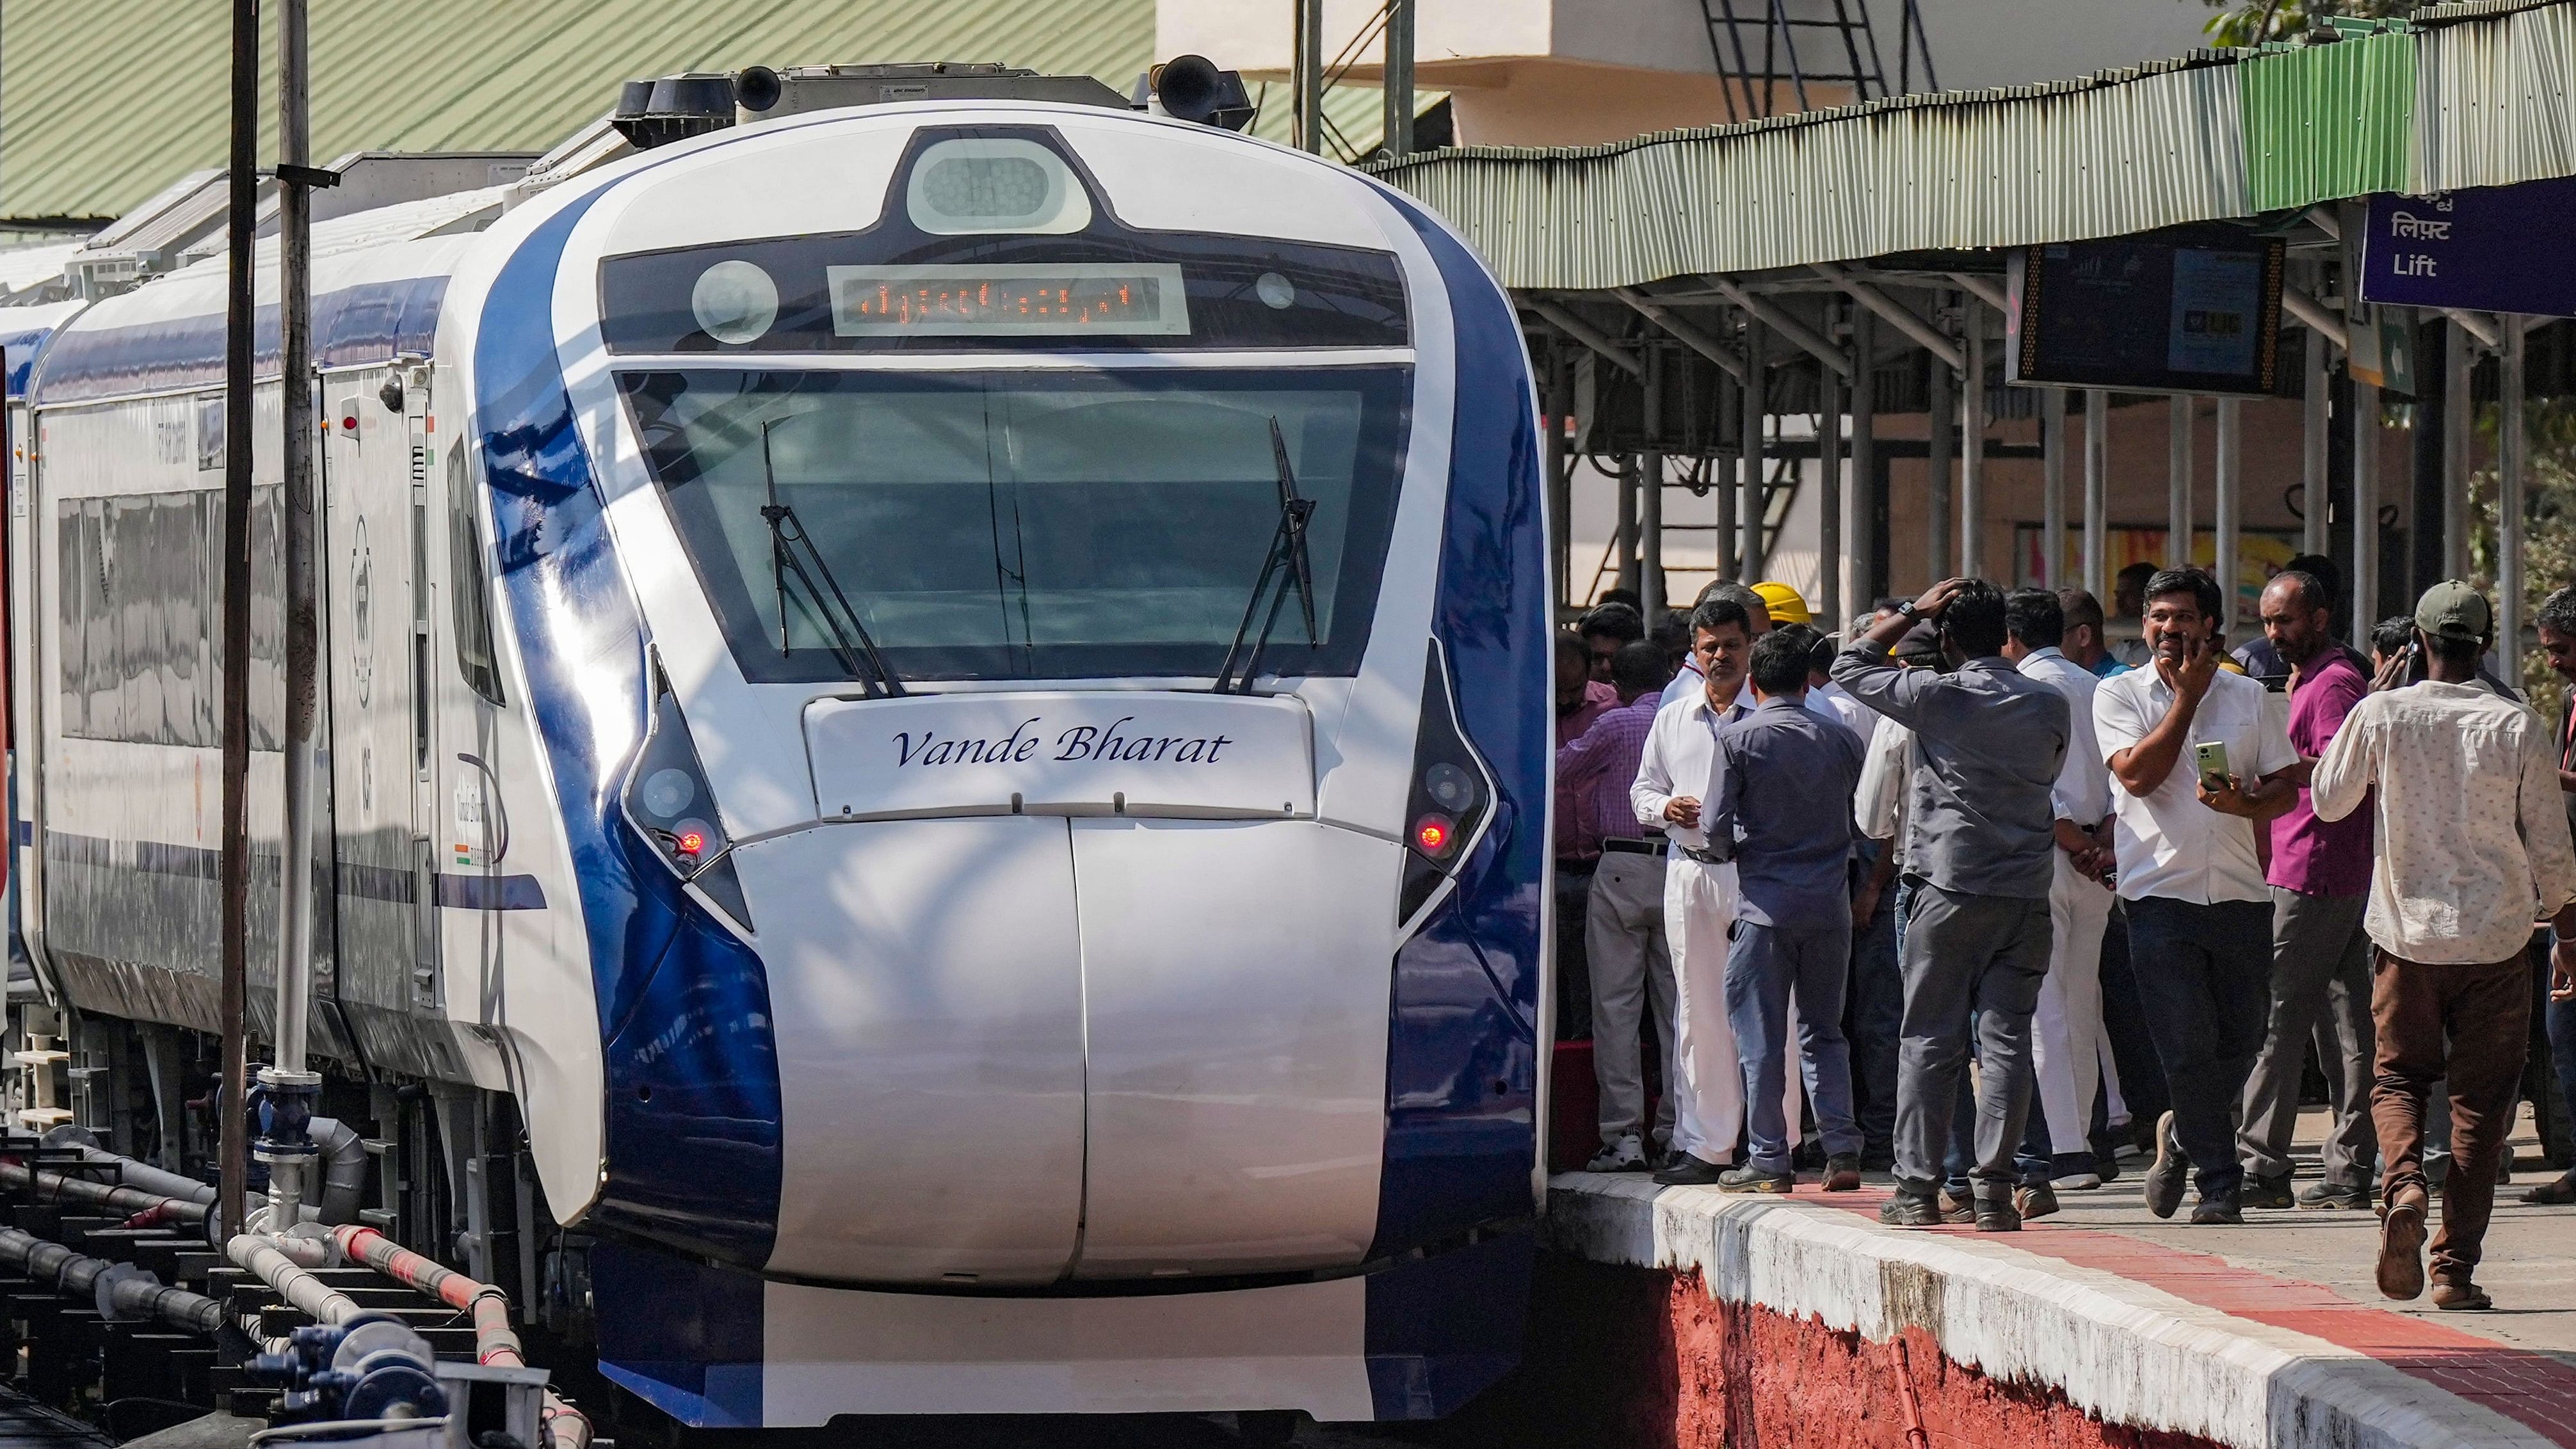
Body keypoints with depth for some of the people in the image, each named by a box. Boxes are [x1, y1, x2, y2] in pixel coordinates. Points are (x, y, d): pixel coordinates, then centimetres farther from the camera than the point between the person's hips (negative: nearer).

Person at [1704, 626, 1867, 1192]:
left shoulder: (1740, 739, -6)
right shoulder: (1840, 739, 4)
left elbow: (1716, 825, -8)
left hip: (1765, 902, -4)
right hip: (1830, 904, 4)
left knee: (1761, 1038, 2)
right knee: (1824, 1031, 14)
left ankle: (1768, 1160, 2)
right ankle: (1842, 1150, 4)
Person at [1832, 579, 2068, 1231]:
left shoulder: (1936, 696, -7)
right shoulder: (2050, 705, 5)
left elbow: (1850, 667, 6)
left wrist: (1913, 611, 8)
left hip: (1951, 885, -3)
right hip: (2028, 891, 3)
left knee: (1929, 1040, 2)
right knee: (2007, 1040, 2)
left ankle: (1918, 1188, 1)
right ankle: (1995, 1188, -3)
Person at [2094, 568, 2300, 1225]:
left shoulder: (2246, 696, 10)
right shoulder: (2120, 695, 2)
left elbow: (2287, 788, 9)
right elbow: (2137, 775, -13)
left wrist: (2244, 803, -13)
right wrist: (2188, 695, -8)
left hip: (2241, 896, 3)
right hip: (2161, 895, -3)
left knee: (2239, 1046, 8)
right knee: (2187, 1049, -8)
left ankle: (2183, 1135, 35)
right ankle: (2219, 1184, 4)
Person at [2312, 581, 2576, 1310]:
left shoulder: (2382, 714, -6)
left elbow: (2328, 800, 9)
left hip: (2407, 934, 0)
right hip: (2496, 936, 0)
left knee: (2398, 1076, 15)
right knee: (2480, 1101, 7)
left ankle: (2404, 1181, -16)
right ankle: (2456, 1264, 2)